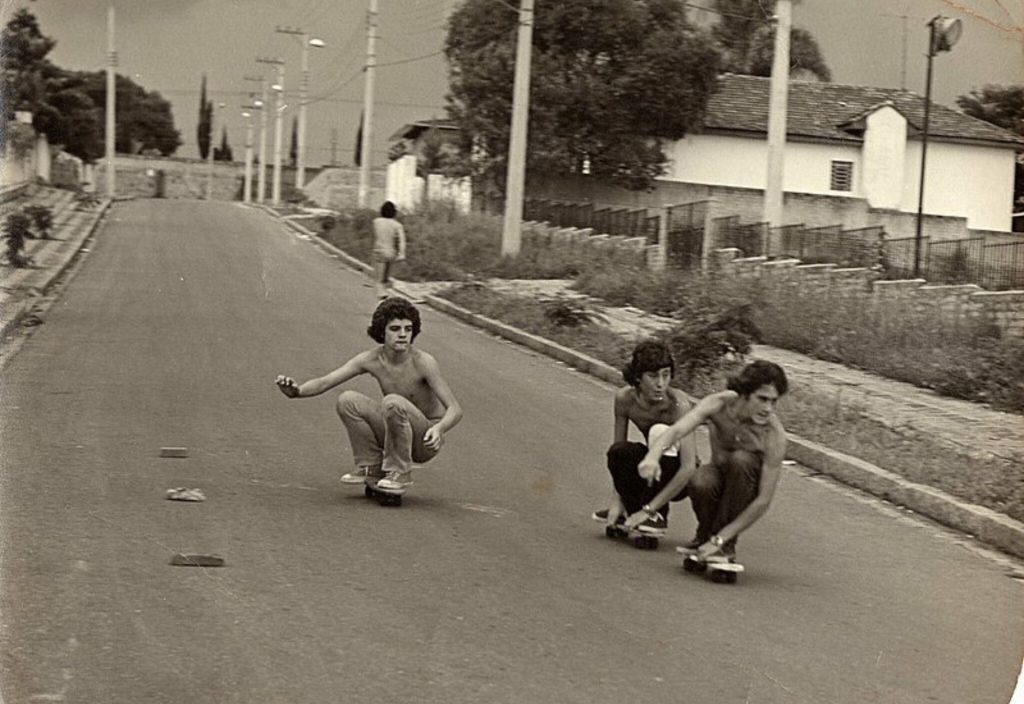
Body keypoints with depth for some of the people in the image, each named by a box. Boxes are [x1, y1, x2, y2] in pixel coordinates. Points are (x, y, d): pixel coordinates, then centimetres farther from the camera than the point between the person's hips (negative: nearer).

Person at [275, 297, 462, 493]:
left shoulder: (423, 362, -22)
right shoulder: (371, 359, -9)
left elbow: (455, 409, -25)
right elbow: (325, 382, -11)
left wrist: (439, 429, -47)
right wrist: (296, 391, -32)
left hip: (426, 441, -5)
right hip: (397, 432, 5)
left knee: (393, 402, -33)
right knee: (348, 400, -14)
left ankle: (400, 472, -13)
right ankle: (371, 468, 2)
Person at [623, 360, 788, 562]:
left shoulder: (774, 435, -29)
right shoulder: (718, 405, -23)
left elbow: (763, 500, -27)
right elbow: (675, 431, -36)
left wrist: (719, 540, -30)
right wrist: (653, 457, -59)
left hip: (745, 489, -1)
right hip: (719, 473, 1)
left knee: (740, 459, -36)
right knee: (699, 482, -36)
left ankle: (726, 545, -20)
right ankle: (705, 535, -2)